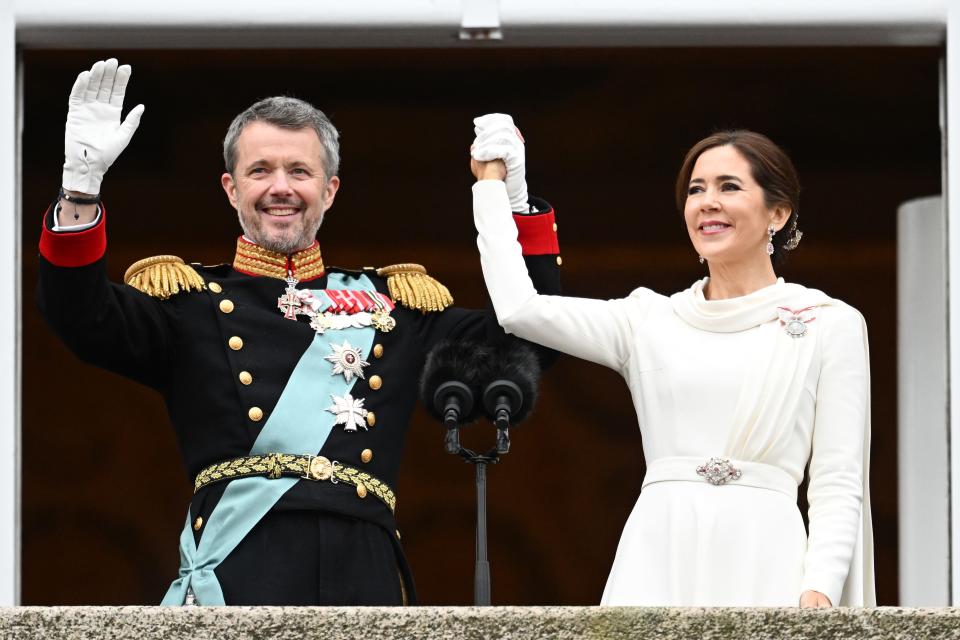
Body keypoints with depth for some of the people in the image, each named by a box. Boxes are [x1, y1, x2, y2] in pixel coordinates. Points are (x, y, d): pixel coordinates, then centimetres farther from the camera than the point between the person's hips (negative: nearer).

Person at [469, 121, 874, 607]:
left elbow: (838, 484, 2)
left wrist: (820, 589, -13)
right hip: (658, 559, 2)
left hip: (761, 564, -2)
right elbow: (518, 307, 5)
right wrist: (491, 182, 17)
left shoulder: (831, 325, 8)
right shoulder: (649, 320, 15)